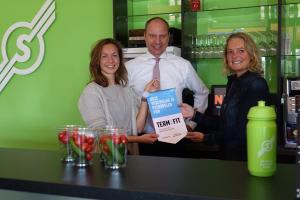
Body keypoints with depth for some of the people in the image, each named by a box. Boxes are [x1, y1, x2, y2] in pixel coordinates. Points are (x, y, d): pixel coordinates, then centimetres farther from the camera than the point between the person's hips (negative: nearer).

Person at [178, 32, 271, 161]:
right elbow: (224, 124, 10)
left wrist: (206, 138, -10)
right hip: (227, 155, 7)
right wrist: (194, 114, 2)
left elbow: (243, 130, -19)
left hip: (245, 157, -7)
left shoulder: (257, 84, -15)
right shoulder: (233, 82, 10)